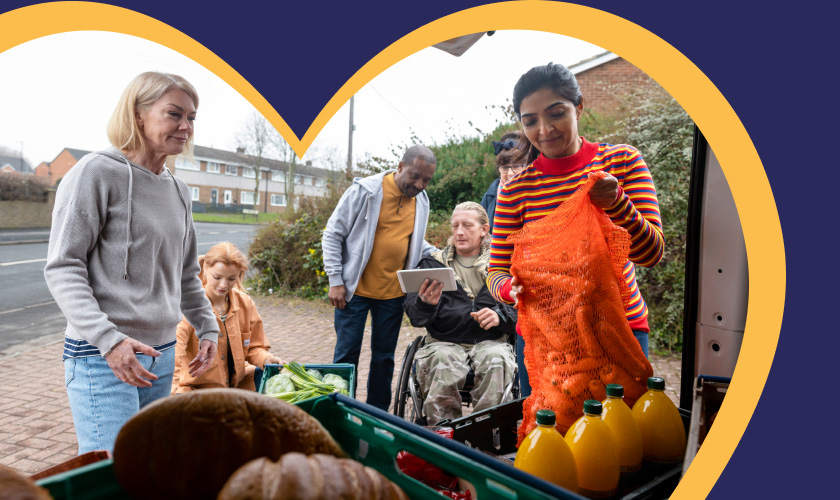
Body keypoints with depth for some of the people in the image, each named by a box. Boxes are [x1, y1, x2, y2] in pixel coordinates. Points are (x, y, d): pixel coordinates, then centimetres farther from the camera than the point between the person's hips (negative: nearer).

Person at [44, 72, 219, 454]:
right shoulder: (98, 172, -8)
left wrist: (207, 328, 12)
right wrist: (109, 338, -21)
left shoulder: (179, 190, 13)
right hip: (102, 356, -6)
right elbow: (62, 268, -12)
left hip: (163, 354, 7)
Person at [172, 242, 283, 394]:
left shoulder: (245, 303, 0)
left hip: (238, 381, 5)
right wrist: (179, 392, -49)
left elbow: (254, 347, 10)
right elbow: (174, 350, -32)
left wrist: (265, 359, -14)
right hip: (197, 387, -5)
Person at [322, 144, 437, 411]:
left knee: (384, 356, 13)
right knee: (347, 354, 3)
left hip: (393, 292, 5)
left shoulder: (421, 200, 5)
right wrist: (335, 281, -11)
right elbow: (333, 235, -6)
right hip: (355, 289, -4)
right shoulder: (365, 191, -11)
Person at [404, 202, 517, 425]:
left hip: (490, 341, 0)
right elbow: (414, 316, 7)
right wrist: (425, 304, -17)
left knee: (497, 362, -33)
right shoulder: (434, 263, 15)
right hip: (444, 341, 0)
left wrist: (500, 316, -14)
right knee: (443, 363, -33)